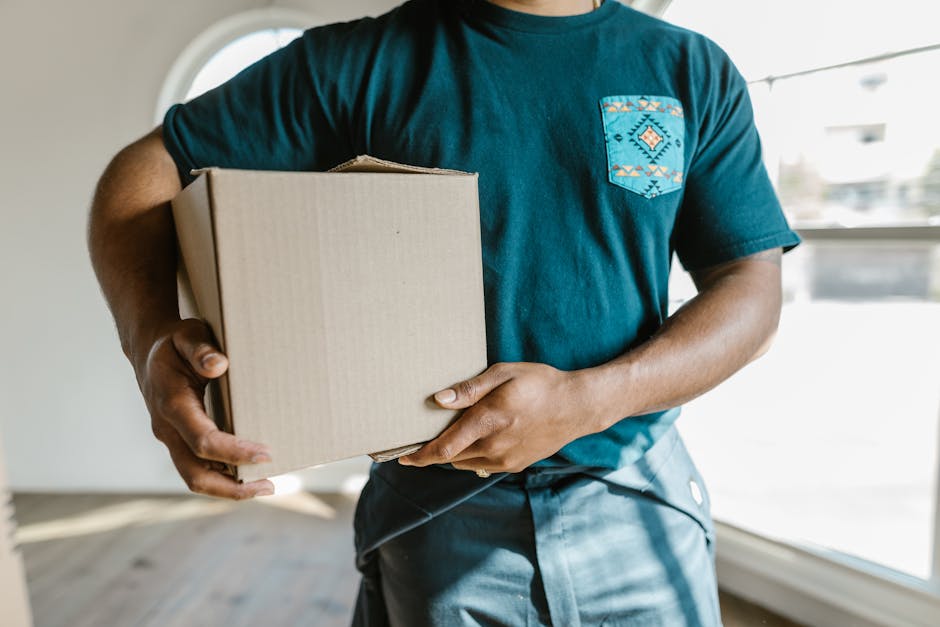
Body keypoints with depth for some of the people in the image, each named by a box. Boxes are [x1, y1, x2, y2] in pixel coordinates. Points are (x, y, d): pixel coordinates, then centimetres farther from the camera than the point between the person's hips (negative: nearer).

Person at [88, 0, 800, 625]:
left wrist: (588, 399, -20)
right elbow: (147, 164, -2)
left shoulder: (698, 73, 2)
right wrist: (151, 336, -23)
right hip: (436, 513, -1)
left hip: (638, 510, 3)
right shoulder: (360, 63, -4)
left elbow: (753, 294, -2)